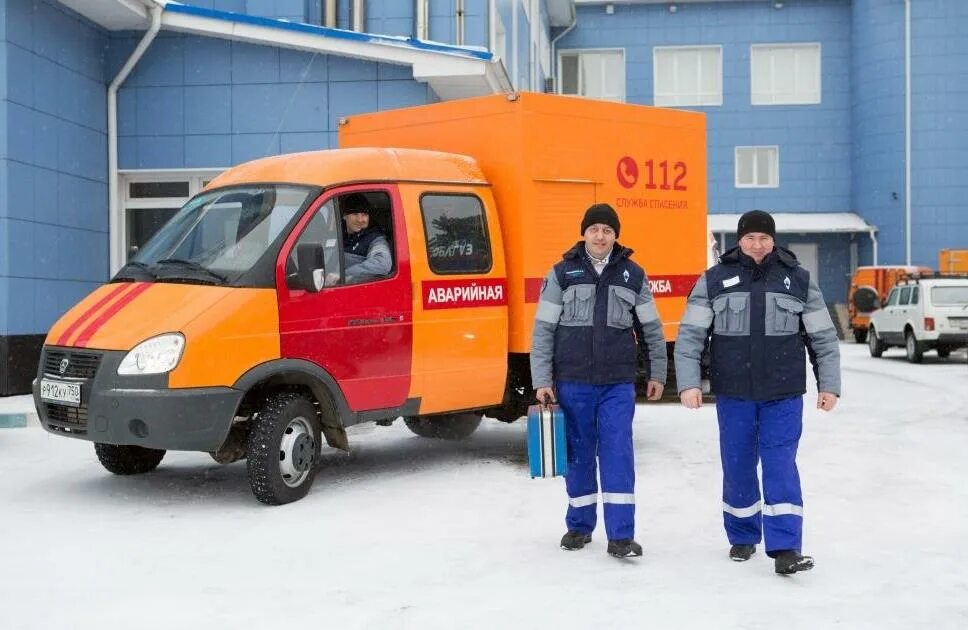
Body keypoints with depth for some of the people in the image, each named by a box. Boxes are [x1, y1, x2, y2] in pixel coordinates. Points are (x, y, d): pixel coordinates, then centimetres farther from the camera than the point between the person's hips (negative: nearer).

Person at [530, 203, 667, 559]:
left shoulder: (633, 275, 6)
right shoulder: (562, 274, 2)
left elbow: (651, 327, 14)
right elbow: (543, 329, 1)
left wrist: (657, 373, 14)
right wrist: (542, 380, -4)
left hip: (618, 384, 0)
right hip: (572, 382, 0)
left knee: (618, 453, -6)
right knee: (578, 454, 8)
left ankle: (621, 536, -5)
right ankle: (580, 525, 24)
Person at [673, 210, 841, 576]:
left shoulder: (798, 280, 4)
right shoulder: (714, 281, 1)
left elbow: (823, 337, 8)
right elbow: (690, 335, -1)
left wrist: (829, 385, 4)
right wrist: (689, 383, -9)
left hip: (783, 395, 0)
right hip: (733, 394, 1)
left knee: (781, 467, -6)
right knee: (737, 466, 9)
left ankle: (785, 549, -6)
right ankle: (742, 537, 26)